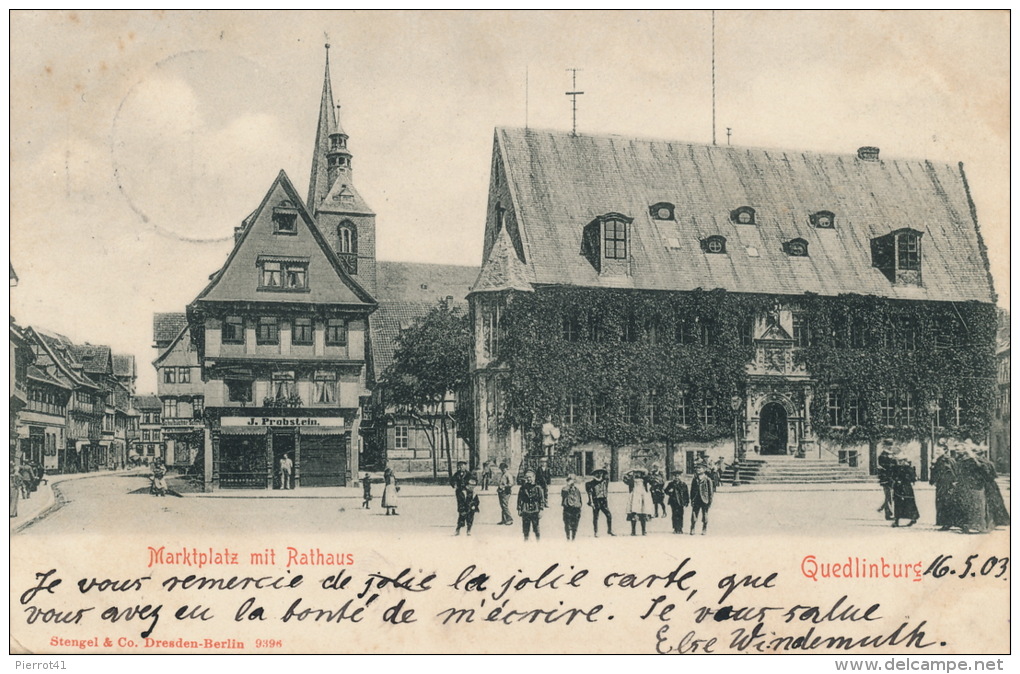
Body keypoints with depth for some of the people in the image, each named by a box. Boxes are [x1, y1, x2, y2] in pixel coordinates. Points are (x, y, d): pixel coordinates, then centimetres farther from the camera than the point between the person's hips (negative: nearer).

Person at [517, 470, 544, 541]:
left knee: (536, 528, 3)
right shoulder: (522, 488, 3)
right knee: (525, 529, 5)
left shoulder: (538, 488, -1)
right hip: (525, 511, 1)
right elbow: (519, 500, 9)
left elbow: (542, 500, 0)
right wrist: (519, 509, 5)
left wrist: (541, 510, -4)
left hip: (535, 512, -1)